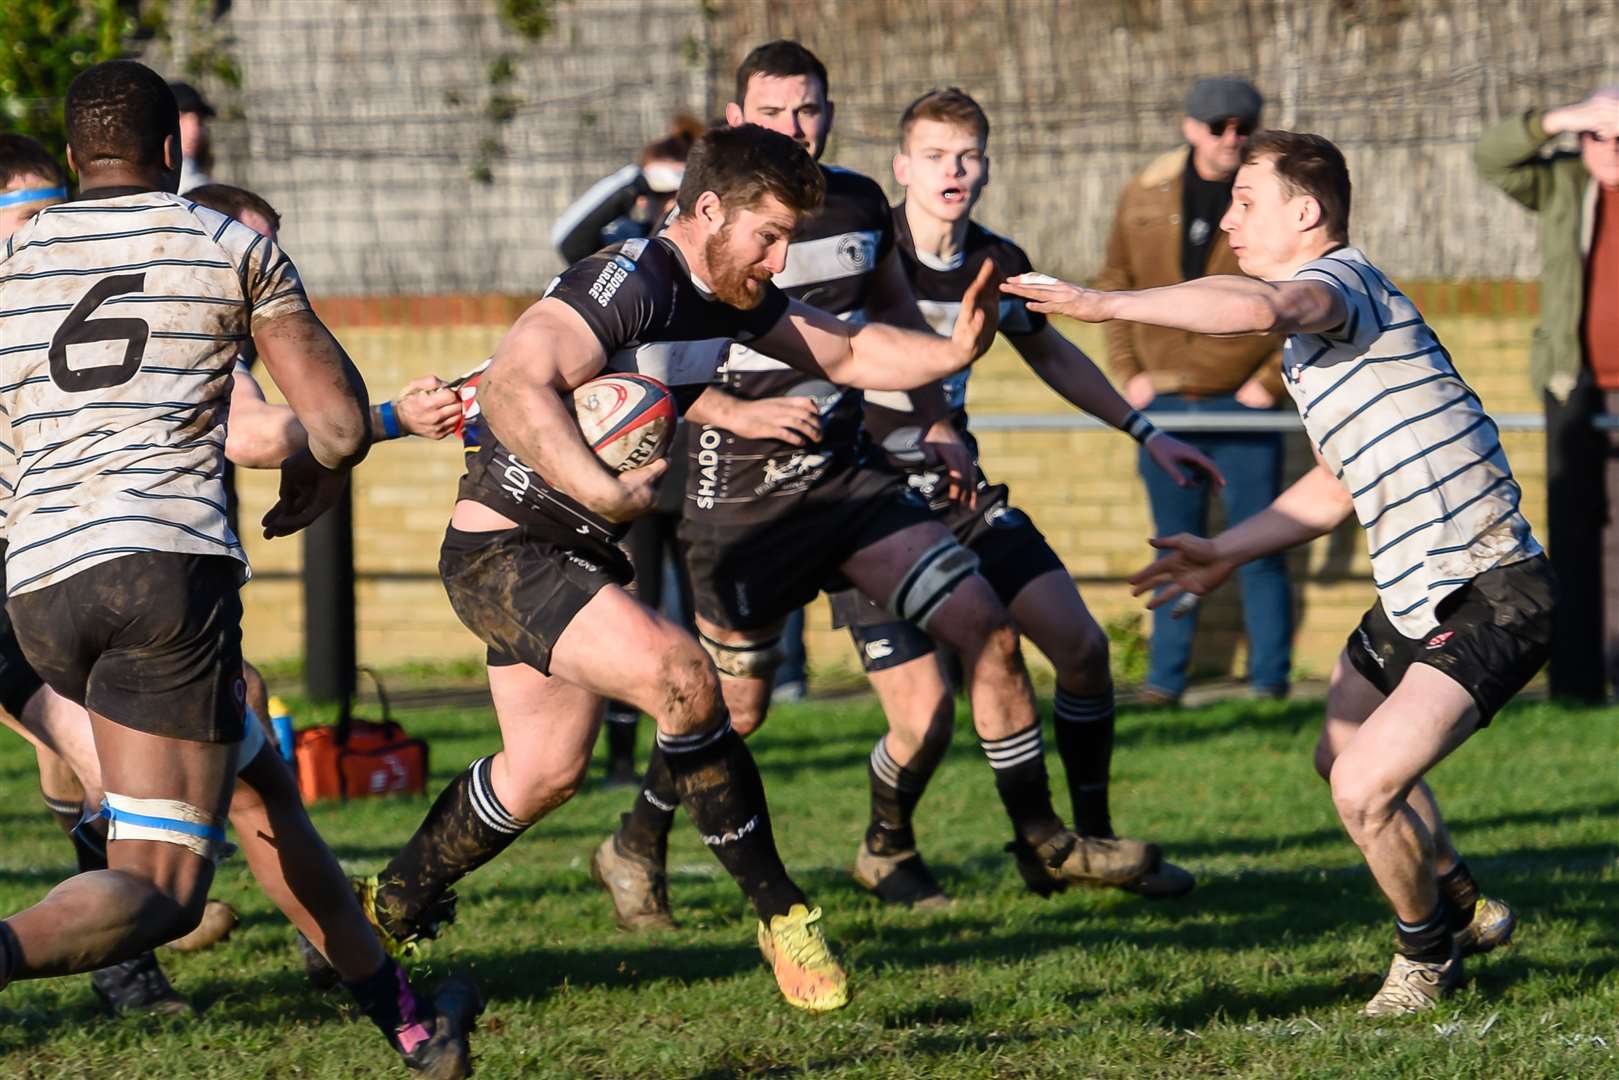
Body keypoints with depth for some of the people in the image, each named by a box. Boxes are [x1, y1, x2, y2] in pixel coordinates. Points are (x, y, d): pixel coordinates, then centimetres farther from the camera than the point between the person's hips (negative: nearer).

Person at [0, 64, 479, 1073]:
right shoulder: (233, 248, 7)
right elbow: (341, 425, 4)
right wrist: (318, 476, 27)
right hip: (170, 564, -5)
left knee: (255, 776, 26)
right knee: (157, 892, -8)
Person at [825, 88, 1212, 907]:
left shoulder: (998, 264, 1)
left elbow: (1052, 355, 20)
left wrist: (1143, 432, 23)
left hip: (960, 495, 6)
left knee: (1082, 645, -1)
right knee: (926, 716, -13)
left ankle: (1090, 840, 18)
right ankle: (886, 850, 18)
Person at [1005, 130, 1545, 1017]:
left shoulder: (1341, 279, -16)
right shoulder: (1312, 338, 16)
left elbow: (1261, 307, -41)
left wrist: (1106, 304, -40)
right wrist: (1225, 553, 20)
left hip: (1487, 601, -11)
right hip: (1414, 595, 11)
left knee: (1365, 787, -18)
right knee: (1343, 757, 27)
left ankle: (1427, 952, 9)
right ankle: (1463, 910, 47)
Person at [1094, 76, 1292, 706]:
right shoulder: (1144, 199, 5)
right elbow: (1113, 287, 14)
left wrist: (1273, 379, -8)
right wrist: (1127, 373, 4)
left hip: (1245, 402, -3)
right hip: (1164, 405, 3)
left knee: (1258, 548, -1)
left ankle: (1270, 679, 6)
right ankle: (1164, 678, 15)